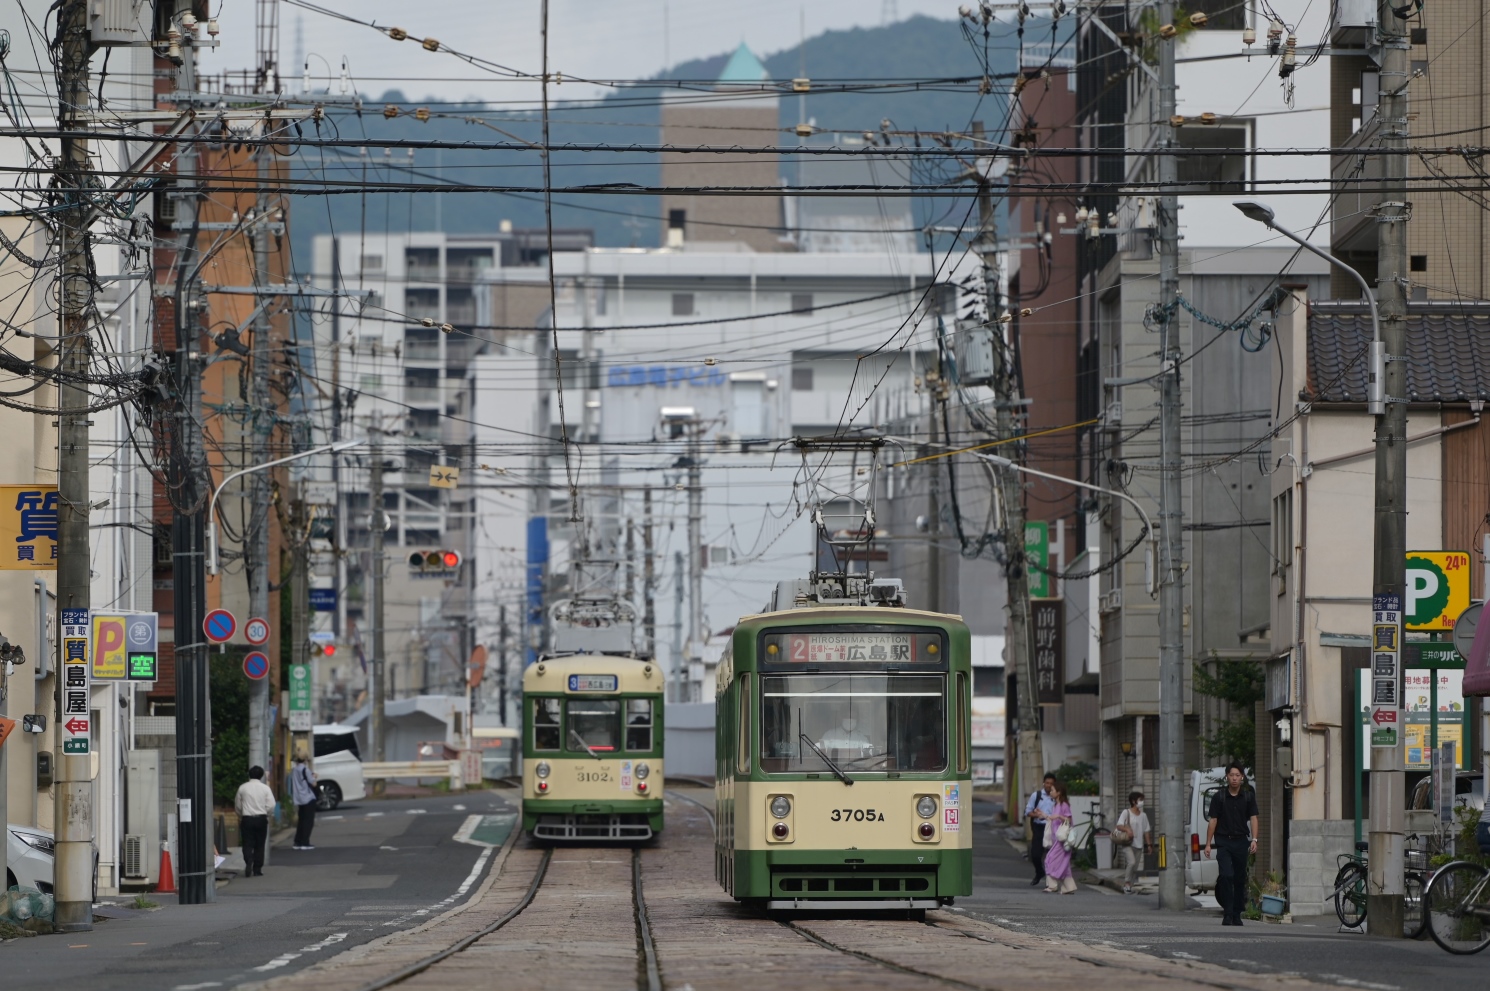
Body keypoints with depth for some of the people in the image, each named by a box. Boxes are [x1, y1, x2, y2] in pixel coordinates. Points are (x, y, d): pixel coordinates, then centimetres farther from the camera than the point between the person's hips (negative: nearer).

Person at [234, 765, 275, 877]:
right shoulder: (265, 788, -2)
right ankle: (257, 870, 9)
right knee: (259, 845, 9)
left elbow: (237, 805, 9)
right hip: (261, 819, 0)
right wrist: (267, 815, 13)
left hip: (247, 818, 0)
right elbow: (271, 806, -6)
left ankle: (248, 862, -24)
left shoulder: (243, 788, 1)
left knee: (248, 844, 1)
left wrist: (241, 815, 26)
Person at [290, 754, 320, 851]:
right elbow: (313, 783, -13)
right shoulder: (305, 769, -12)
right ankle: (305, 843, -9)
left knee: (301, 821, 14)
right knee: (309, 821, -4)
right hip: (309, 798, -7)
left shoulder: (294, 771, 10)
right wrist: (314, 776, 4)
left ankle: (297, 842, 12)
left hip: (299, 799, 7)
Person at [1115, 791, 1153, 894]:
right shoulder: (1126, 813, -3)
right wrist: (1127, 829, -32)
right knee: (1131, 862, -24)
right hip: (1128, 844, -6)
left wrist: (1149, 844, 10)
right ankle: (1127, 883, -12)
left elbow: (1146, 830, 16)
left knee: (1135, 867, 4)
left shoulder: (1143, 815, 12)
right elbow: (1119, 825, -11)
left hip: (1139, 845, 6)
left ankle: (1129, 886, 14)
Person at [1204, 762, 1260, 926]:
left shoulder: (1248, 797, 7)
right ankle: (1227, 914, -14)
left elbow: (1253, 818, 5)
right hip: (1223, 841, -2)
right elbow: (1213, 821, 3)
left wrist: (1254, 840, -7)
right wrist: (1208, 844, -1)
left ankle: (1236, 915, 15)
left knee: (1240, 879, 6)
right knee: (1226, 876, -16)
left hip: (1241, 841, 2)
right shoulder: (1219, 797, 2)